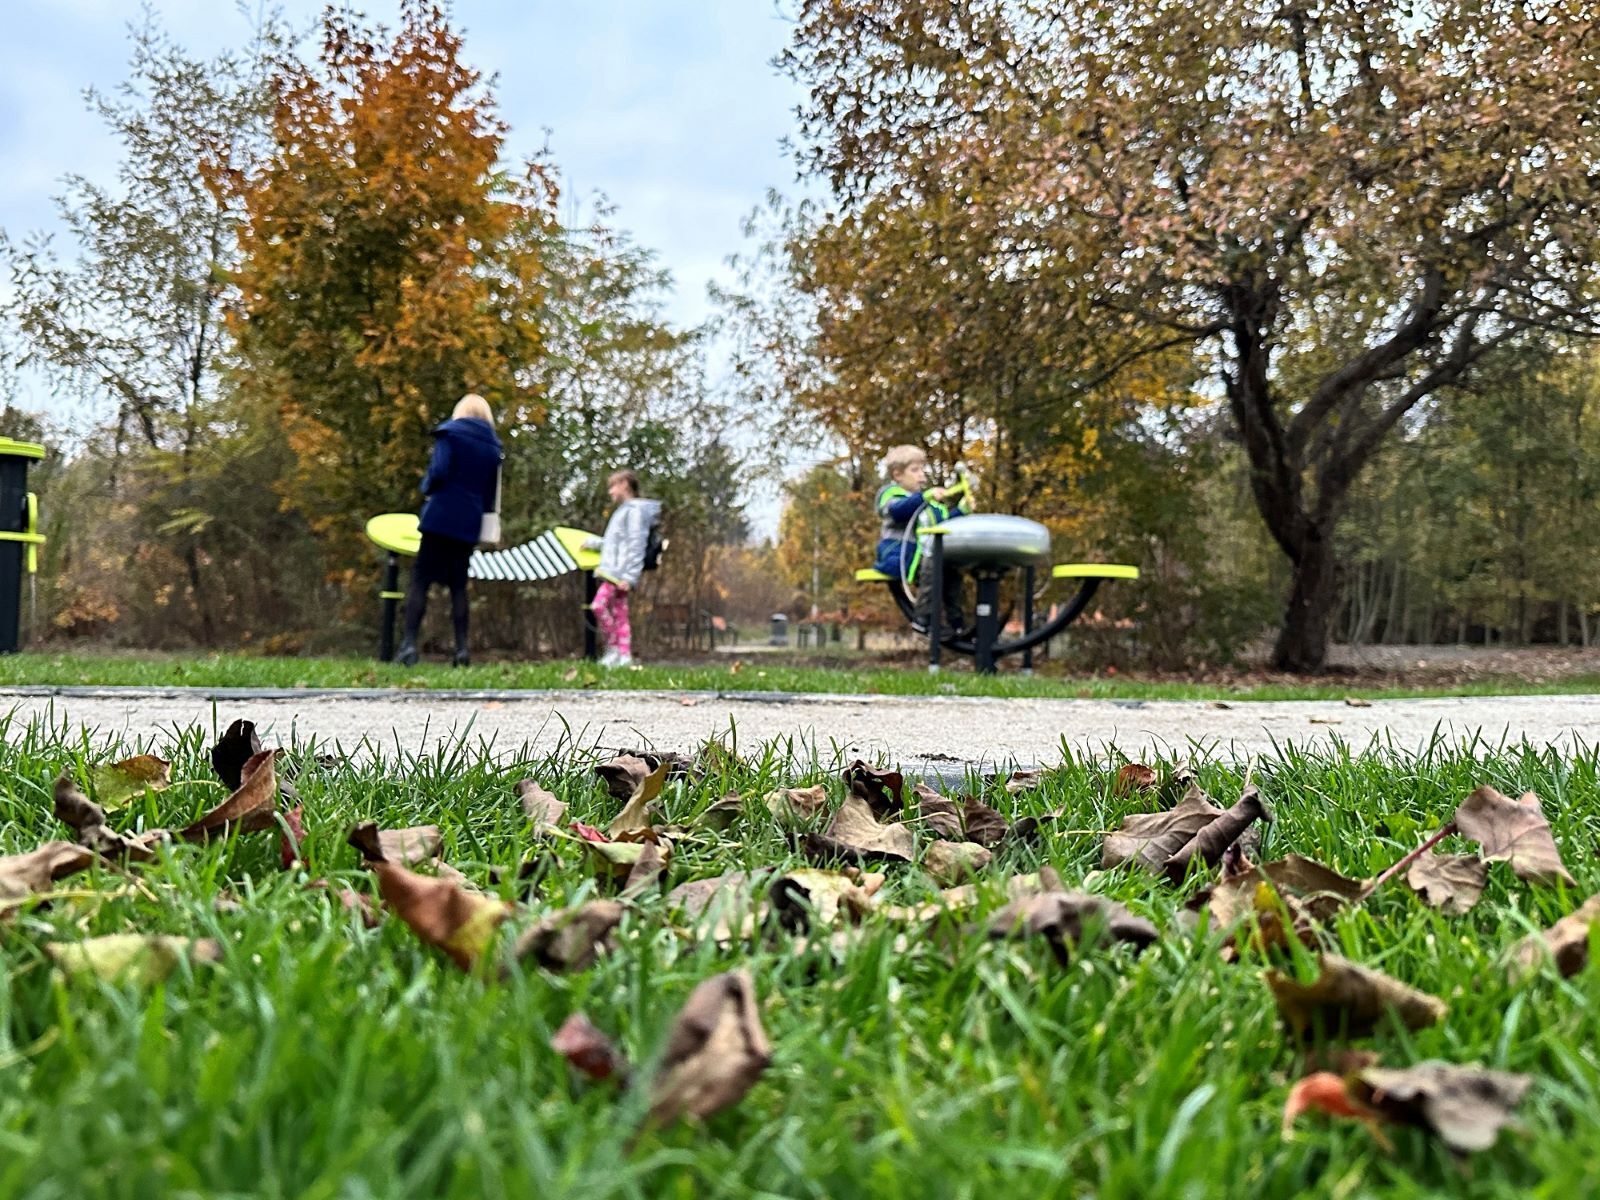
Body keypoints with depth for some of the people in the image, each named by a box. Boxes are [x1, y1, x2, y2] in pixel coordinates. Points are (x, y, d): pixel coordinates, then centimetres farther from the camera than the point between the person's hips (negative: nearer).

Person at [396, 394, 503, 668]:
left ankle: (409, 643, -12)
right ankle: (461, 648, 1)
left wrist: (426, 487, 6)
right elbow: (492, 493, 14)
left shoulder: (450, 432, 0)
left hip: (441, 517, -4)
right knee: (458, 585, 9)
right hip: (469, 524, 4)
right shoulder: (492, 446, 13)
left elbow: (439, 471, -13)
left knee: (420, 579, -2)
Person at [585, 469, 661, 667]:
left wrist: (629, 576, -21)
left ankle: (613, 649, -10)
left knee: (599, 605, -18)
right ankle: (625, 655, 3)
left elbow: (636, 545, -15)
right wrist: (592, 543, 36)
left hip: (620, 572, -10)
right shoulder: (624, 510, 24)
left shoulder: (635, 510, -7)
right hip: (612, 570, 10)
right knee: (619, 613, 5)